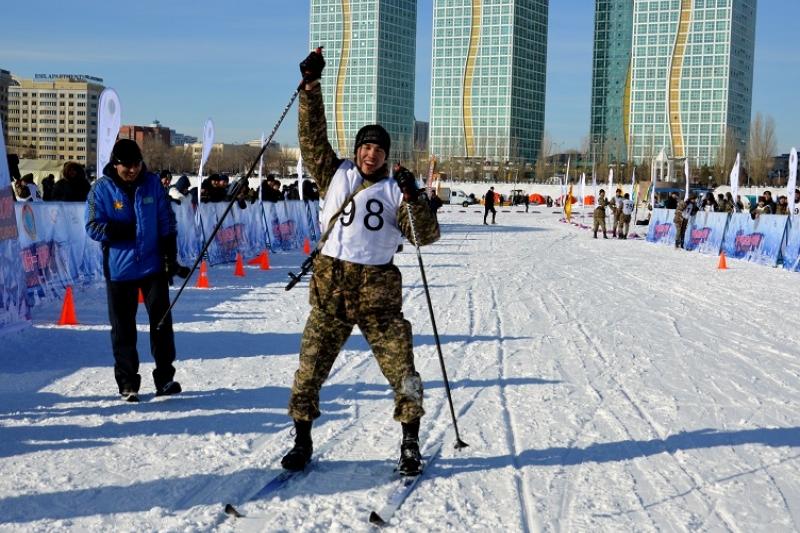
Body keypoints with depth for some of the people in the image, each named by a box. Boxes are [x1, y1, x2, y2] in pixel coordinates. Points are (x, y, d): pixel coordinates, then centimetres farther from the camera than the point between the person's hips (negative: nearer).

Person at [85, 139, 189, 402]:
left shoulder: (152, 183, 2)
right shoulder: (101, 189, -4)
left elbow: (167, 223, 5)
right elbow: (93, 227, -4)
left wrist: (171, 259, 1)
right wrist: (120, 230, -20)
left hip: (153, 265, 1)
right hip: (119, 269, -1)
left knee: (162, 321, 1)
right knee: (123, 327, 5)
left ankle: (165, 377, 13)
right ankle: (127, 382, 16)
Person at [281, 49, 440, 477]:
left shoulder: (394, 191, 7)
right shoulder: (336, 175, 10)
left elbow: (426, 235, -2)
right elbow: (313, 137, 3)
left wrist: (413, 199, -17)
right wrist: (311, 87, -5)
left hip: (378, 288, -1)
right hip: (330, 285, 1)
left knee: (401, 369, -2)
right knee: (310, 367, 3)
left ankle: (410, 443, 13)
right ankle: (302, 441, 18)